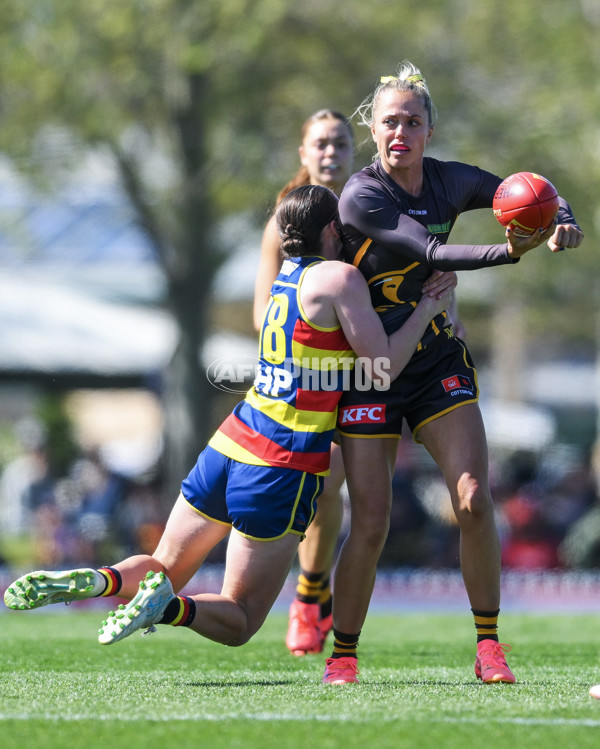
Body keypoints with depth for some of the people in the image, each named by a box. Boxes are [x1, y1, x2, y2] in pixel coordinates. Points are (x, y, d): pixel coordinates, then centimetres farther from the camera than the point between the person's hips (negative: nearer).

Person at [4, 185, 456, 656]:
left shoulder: (288, 277, 13)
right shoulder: (338, 277, -10)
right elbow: (384, 365, -11)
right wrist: (428, 308, -1)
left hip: (232, 442, 7)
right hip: (283, 471, -7)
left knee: (165, 567, 20)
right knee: (239, 622, 1)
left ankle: (98, 581, -10)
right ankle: (168, 607, -27)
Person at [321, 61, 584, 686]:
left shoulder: (449, 181, -2)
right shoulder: (360, 196, -17)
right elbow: (433, 254, -27)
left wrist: (563, 222, -14)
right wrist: (509, 252, -40)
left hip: (438, 363, 4)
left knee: (473, 501, -12)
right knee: (369, 525, -7)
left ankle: (488, 646, -1)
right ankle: (342, 655, 12)